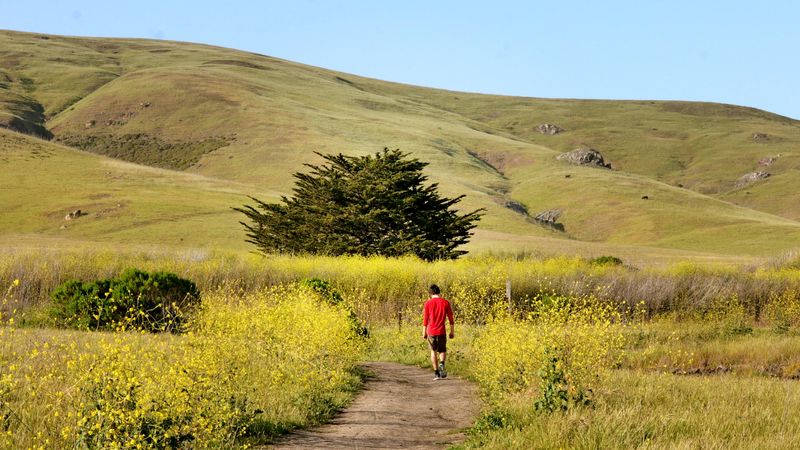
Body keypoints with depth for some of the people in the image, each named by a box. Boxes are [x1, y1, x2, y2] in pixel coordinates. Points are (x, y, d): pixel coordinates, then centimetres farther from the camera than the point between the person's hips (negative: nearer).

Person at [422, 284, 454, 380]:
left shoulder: (428, 303, -3)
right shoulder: (445, 303, 0)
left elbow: (425, 319, -2)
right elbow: (451, 319, 1)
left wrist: (424, 333, 6)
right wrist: (452, 332, 9)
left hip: (431, 331, -1)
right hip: (441, 331, 1)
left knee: (433, 351, 12)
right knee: (442, 351, 14)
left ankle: (436, 373, 7)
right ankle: (442, 364, -16)